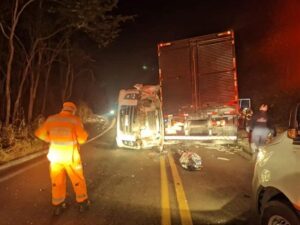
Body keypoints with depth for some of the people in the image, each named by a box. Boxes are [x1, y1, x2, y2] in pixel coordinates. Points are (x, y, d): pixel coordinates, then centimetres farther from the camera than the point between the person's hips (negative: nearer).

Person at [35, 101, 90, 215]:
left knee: (57, 181, 18)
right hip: (70, 156, -3)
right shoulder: (75, 120, -11)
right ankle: (83, 203, 26)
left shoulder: (51, 119, 0)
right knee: (78, 180, 14)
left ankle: (57, 206, 29)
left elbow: (39, 133, 6)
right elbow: (82, 138, -14)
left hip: (55, 155, 3)